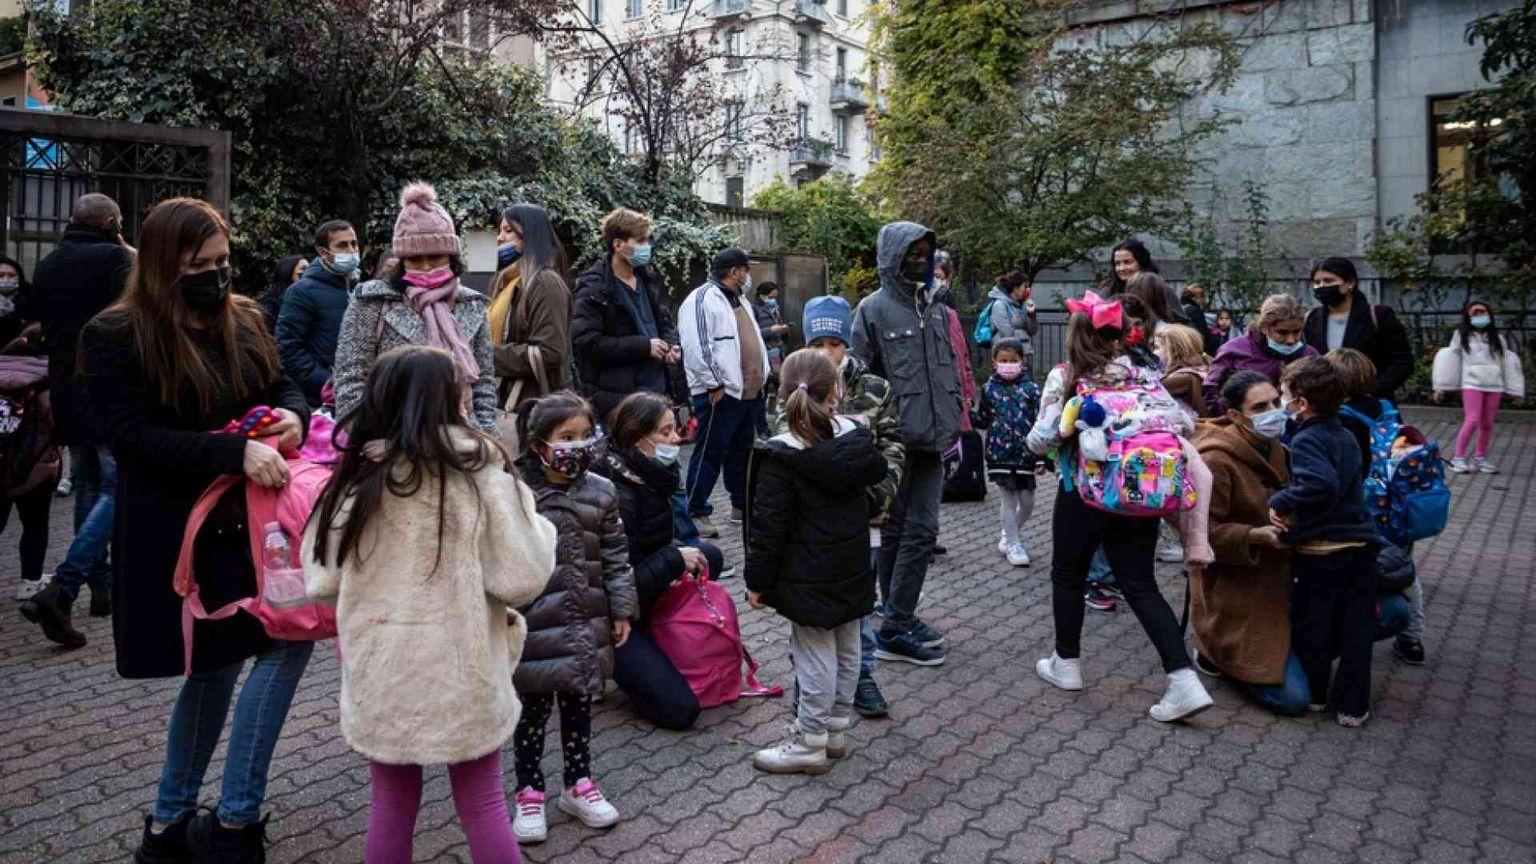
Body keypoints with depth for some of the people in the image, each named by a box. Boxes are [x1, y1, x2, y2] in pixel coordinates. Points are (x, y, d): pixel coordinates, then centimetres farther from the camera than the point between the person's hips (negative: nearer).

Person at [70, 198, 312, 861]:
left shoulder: (243, 319, 7)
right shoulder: (114, 337, -9)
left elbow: (283, 387, 15)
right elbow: (134, 436, -18)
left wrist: (292, 417, -11)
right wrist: (235, 451, -29)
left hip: (250, 515, 6)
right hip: (180, 531, -6)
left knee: (216, 666, 12)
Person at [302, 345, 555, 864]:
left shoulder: (354, 476, -5)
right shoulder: (479, 470, -13)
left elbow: (322, 583, 0)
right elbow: (523, 580, -14)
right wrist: (538, 527, 4)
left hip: (380, 674, 2)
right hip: (463, 671, -2)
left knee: (392, 804, 19)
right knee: (483, 803, 15)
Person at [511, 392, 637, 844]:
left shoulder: (600, 492, 0)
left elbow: (615, 557, 7)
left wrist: (622, 610, 6)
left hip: (585, 623, 4)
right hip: (535, 625, -4)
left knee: (579, 703, 17)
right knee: (533, 709, 11)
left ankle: (578, 783, 35)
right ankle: (529, 793, 27)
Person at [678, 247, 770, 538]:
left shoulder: (739, 300, 20)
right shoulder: (703, 299, -12)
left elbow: (754, 340, 27)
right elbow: (696, 346, -20)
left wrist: (761, 376, 18)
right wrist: (714, 385, -19)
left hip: (748, 392, 9)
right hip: (720, 394, -9)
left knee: (742, 453, 16)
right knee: (709, 455, -4)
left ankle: (741, 506, 27)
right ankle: (696, 512, 4)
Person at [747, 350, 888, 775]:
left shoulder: (780, 458, -20)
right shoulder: (856, 437, -3)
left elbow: (768, 527, -18)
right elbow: (877, 473, 21)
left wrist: (757, 581, -8)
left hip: (808, 578, -6)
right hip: (852, 571, 6)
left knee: (814, 656, 2)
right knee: (847, 649, 16)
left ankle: (809, 743, 11)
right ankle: (836, 729, 31)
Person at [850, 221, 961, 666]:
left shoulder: (936, 310, 13)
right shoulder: (874, 309, -6)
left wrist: (953, 427, 14)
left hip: (930, 442, 6)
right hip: (895, 441, -6)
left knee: (922, 530, 8)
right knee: (898, 531, 0)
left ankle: (901, 617, 20)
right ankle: (893, 630, 8)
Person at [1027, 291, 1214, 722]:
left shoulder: (1063, 378, -7)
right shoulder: (1140, 375, 4)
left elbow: (1041, 440, -13)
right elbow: (1184, 422, -2)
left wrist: (1038, 435, 6)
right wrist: (1140, 430, 9)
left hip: (1083, 493, -3)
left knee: (1068, 576, 17)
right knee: (1140, 584, 8)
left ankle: (1066, 663, 30)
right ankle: (1184, 681, 0)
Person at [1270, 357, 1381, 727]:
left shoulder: (1306, 440, -16)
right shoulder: (1345, 436, 9)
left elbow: (1321, 485, -33)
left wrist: (1282, 502, -22)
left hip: (1320, 550, -7)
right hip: (1360, 543, 7)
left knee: (1310, 625, 12)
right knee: (1356, 628, 11)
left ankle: (1313, 694, 27)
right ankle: (1352, 705, 18)